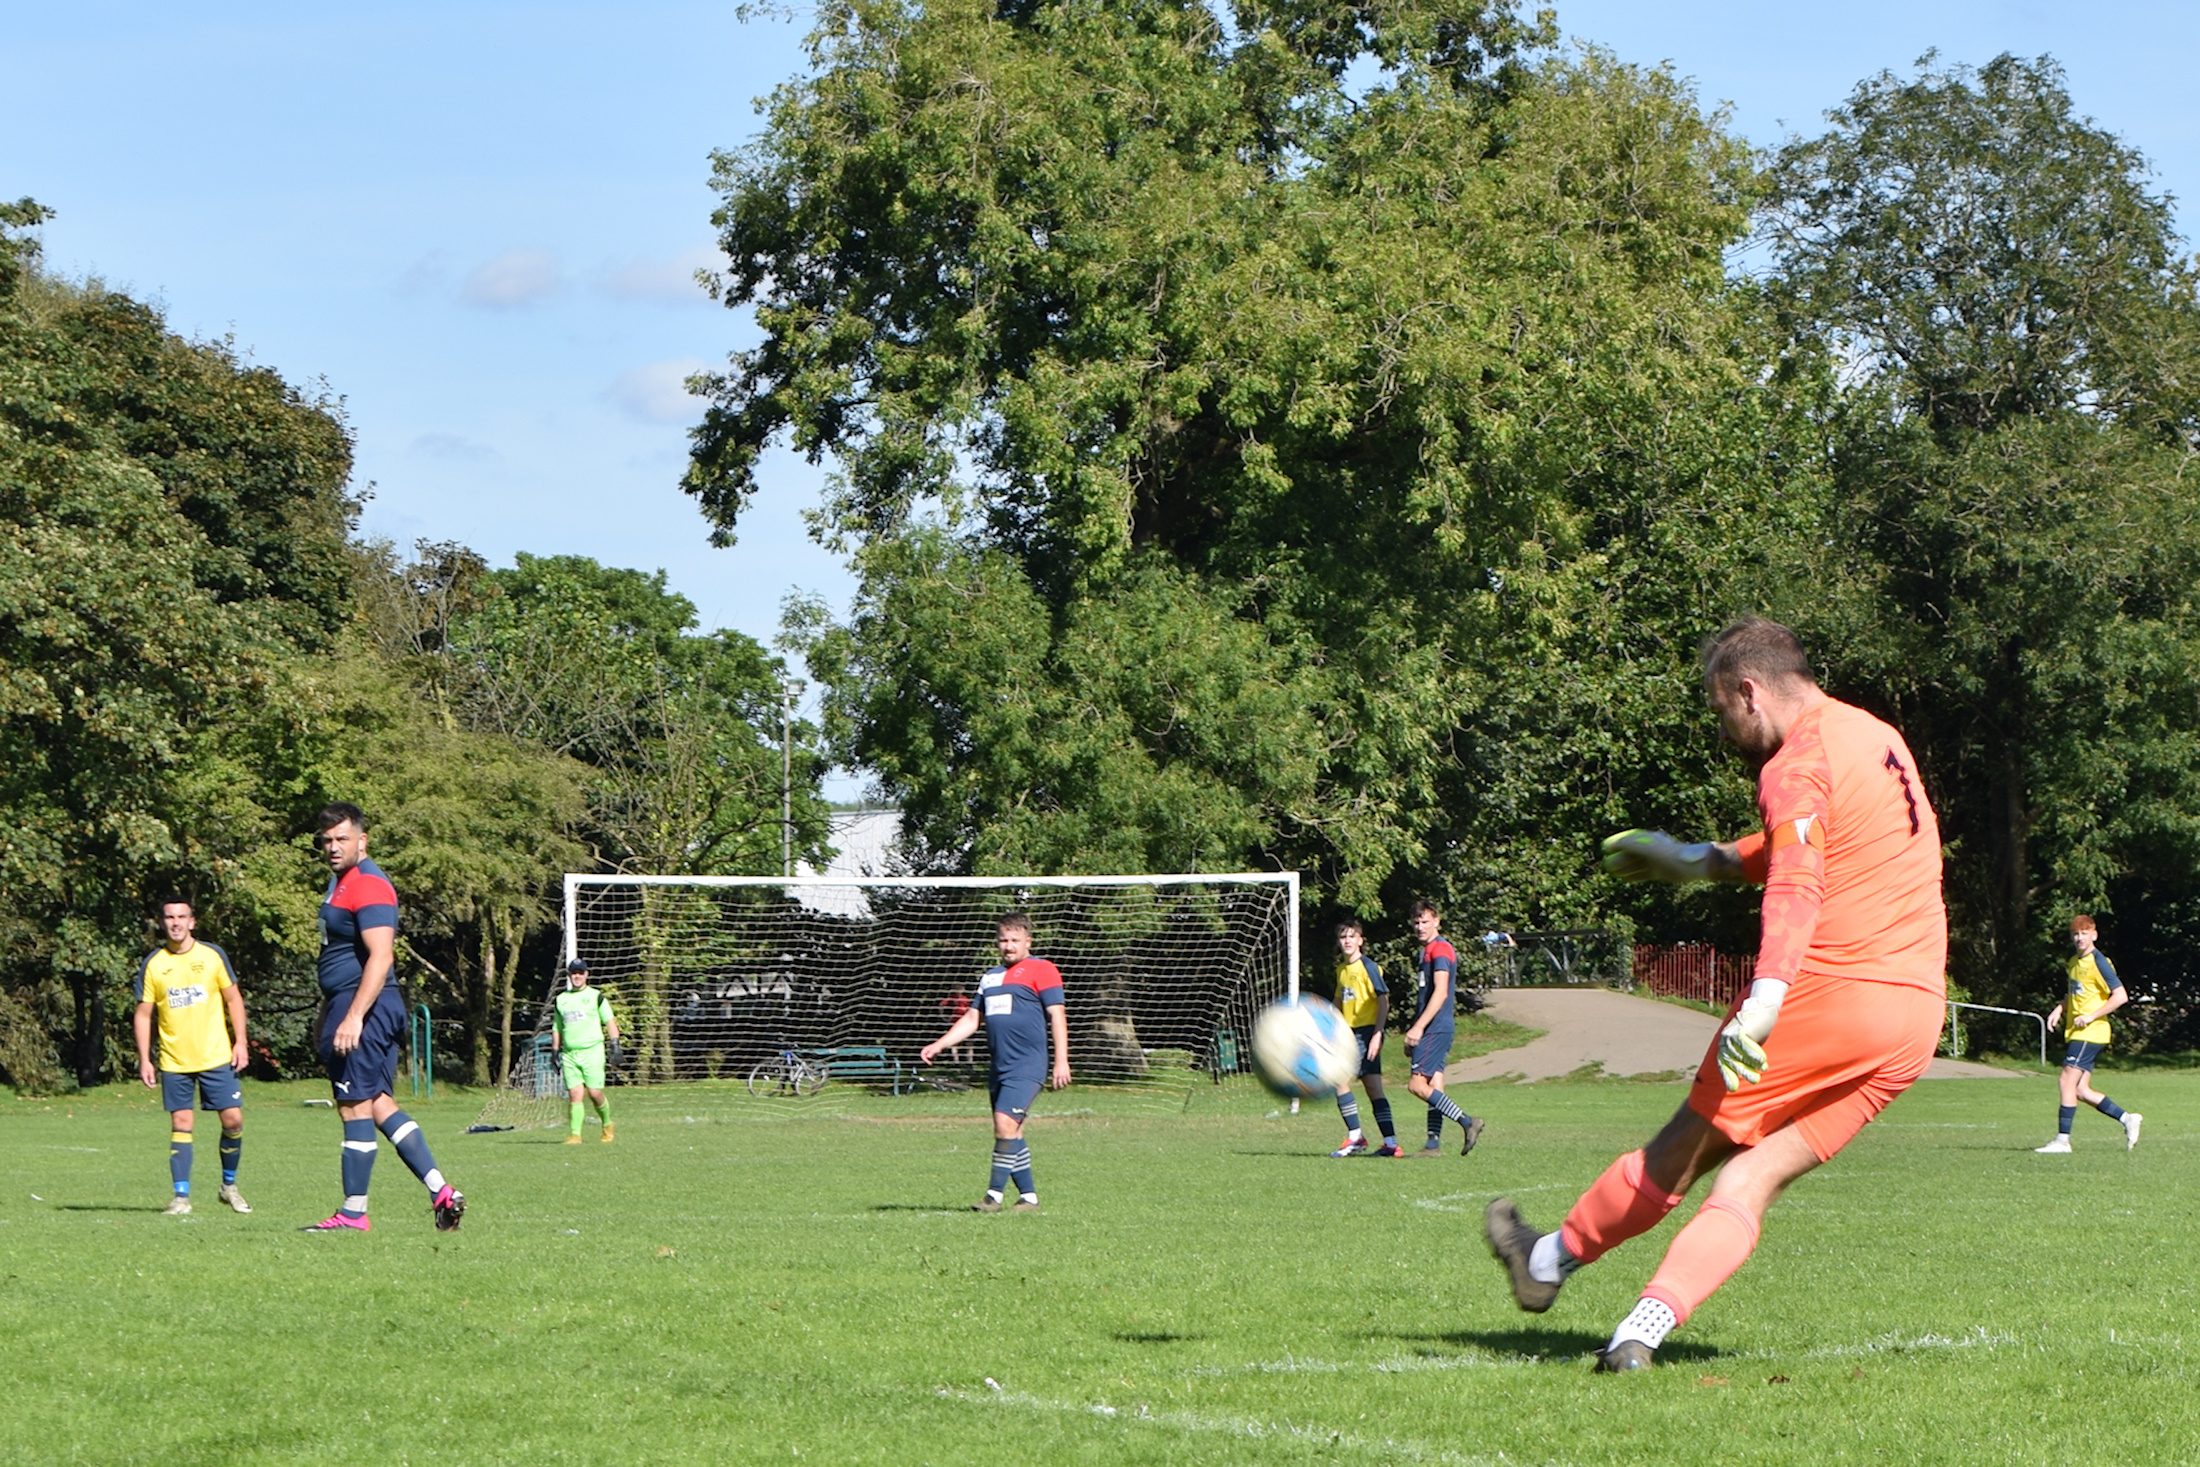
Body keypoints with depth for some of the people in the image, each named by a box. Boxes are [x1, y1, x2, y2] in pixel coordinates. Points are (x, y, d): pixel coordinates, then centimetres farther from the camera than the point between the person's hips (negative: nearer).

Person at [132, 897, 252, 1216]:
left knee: (233, 1119, -4)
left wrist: (240, 1043, 1)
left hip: (217, 1056, 0)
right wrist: (144, 1060, -1)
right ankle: (181, 1196, -2)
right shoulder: (153, 964, 1)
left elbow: (233, 999, 8)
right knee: (180, 1124, -5)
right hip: (174, 1061, 0)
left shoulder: (212, 955, 2)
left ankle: (229, 1186, 16)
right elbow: (143, 1014, 4)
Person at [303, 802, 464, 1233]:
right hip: (346, 1005, 11)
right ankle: (441, 1192, 6)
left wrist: (353, 1018, -28)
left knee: (355, 1107, -5)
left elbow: (381, 957, -23)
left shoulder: (369, 886, -15)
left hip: (364, 1007, -11)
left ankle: (353, 1213, -1)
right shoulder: (341, 881, 18)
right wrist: (328, 1012, 28)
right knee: (378, 1105, 9)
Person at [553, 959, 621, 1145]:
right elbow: (556, 1028, 22)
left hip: (592, 1051, -3)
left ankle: (607, 1124, 16)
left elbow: (609, 1021, 5)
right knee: (574, 1094, -8)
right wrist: (555, 1053, 17)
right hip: (569, 1053, 3)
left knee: (595, 1093, -8)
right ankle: (575, 1134, -9)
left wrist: (615, 1044, -6)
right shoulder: (561, 1000, 15)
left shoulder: (596, 996, 6)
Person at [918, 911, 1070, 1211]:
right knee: (1008, 1132, 6)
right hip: (1000, 1066, 8)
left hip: (1027, 1065, -8)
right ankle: (1028, 1196, 12)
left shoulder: (1041, 970, -1)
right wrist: (938, 1046, 15)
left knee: (1006, 1123, -18)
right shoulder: (991, 977, 20)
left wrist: (1061, 1061, -13)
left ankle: (995, 1194, -17)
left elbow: (1057, 1016, -6)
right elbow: (971, 1019, 25)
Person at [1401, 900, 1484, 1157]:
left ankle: (1467, 1122, -15)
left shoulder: (1440, 950, -11)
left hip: (1435, 1029, -10)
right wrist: (1413, 1033, 24)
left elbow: (1440, 993, -20)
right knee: (1434, 1087, 7)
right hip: (1433, 1029, 10)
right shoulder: (1428, 950, 20)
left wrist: (1418, 1028, -24)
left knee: (1417, 1084, -14)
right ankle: (1434, 1143, 7)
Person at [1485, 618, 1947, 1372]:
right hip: (1917, 1012, 7)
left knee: (1692, 1142, 9)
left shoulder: (1797, 765, -9)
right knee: (1754, 1178, 2)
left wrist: (1765, 999, -36)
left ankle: (1550, 1260, 26)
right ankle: (1646, 1327, -11)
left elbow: (1797, 888, -26)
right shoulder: (1878, 738, 20)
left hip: (1830, 993, -7)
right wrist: (1700, 860, 43)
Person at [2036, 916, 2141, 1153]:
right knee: (2081, 1090, 6)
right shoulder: (2075, 963, 15)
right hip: (2075, 1033, 9)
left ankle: (2062, 1140, -11)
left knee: (2068, 1081, -13)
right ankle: (2126, 1118, 16)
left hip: (2090, 1033, -9)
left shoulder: (2098, 963, -12)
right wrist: (2060, 1008, 10)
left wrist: (2091, 1017, -17)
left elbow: (2120, 996, -16)